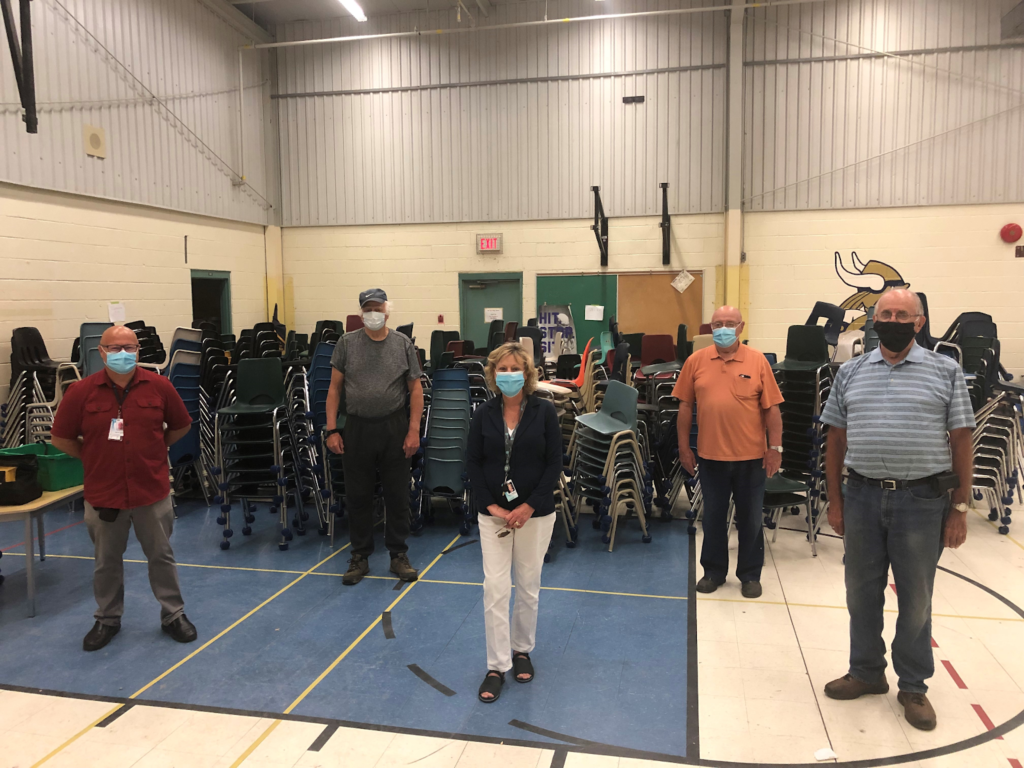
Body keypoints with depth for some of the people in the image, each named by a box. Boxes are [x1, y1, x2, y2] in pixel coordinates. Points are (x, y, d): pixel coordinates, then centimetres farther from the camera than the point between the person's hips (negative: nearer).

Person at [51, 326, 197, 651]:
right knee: (106, 562, 16)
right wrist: (94, 458, 4)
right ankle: (107, 619, 33)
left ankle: (173, 615, 25)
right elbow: (60, 438, 3)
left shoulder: (159, 386, -6)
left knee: (162, 556, 11)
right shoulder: (81, 391, -8)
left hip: (152, 491, 0)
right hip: (102, 493, 0)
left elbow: (181, 426, 8)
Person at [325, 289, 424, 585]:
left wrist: (414, 430, -6)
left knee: (398, 496, 7)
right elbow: (335, 388, 3)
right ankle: (360, 557, 22)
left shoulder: (403, 344, 1)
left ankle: (399, 555, 21)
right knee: (357, 497, 8)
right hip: (357, 428, 1)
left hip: (394, 428, 0)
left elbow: (415, 388, 2)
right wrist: (332, 430, -3)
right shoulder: (347, 343, 2)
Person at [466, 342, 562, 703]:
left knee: (528, 586, 12)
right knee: (495, 588, -2)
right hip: (493, 512, 1)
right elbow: (473, 463, 0)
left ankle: (522, 649, 33)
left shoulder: (544, 412, -6)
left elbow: (554, 463, -7)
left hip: (535, 512, 0)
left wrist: (529, 507, -13)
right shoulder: (484, 414, -2)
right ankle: (497, 666, 9)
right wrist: (490, 505, -10)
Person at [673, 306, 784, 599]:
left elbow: (771, 408, -2)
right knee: (713, 516, 14)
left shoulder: (758, 361, -4)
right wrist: (684, 447, 4)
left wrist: (775, 447, -5)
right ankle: (713, 571, 30)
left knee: (750, 518, 11)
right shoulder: (696, 361, 0)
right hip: (711, 455, 1)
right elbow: (685, 406, 5)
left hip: (752, 456, -1)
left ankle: (750, 575, 26)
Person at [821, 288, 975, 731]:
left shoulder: (945, 372, 0)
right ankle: (866, 672, 33)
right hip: (861, 496, 3)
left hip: (921, 499, -2)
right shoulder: (850, 373, 7)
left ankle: (913, 686, 28)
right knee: (862, 593, 14)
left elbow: (961, 442, -1)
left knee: (915, 599, 10)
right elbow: (837, 441, 9)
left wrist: (960, 508, -4)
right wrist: (835, 501, 5)